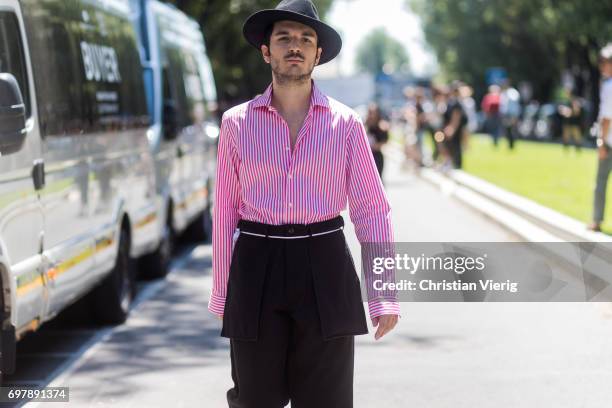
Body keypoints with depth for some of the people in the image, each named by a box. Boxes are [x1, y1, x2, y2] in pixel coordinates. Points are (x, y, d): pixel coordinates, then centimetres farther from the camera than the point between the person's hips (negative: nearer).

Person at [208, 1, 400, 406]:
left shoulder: (346, 123, 2)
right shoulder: (237, 123, 4)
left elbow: (373, 211, 2)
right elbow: (226, 213, 8)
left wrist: (384, 295, -5)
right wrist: (222, 294, 8)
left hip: (324, 270, 0)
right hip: (257, 271, 1)